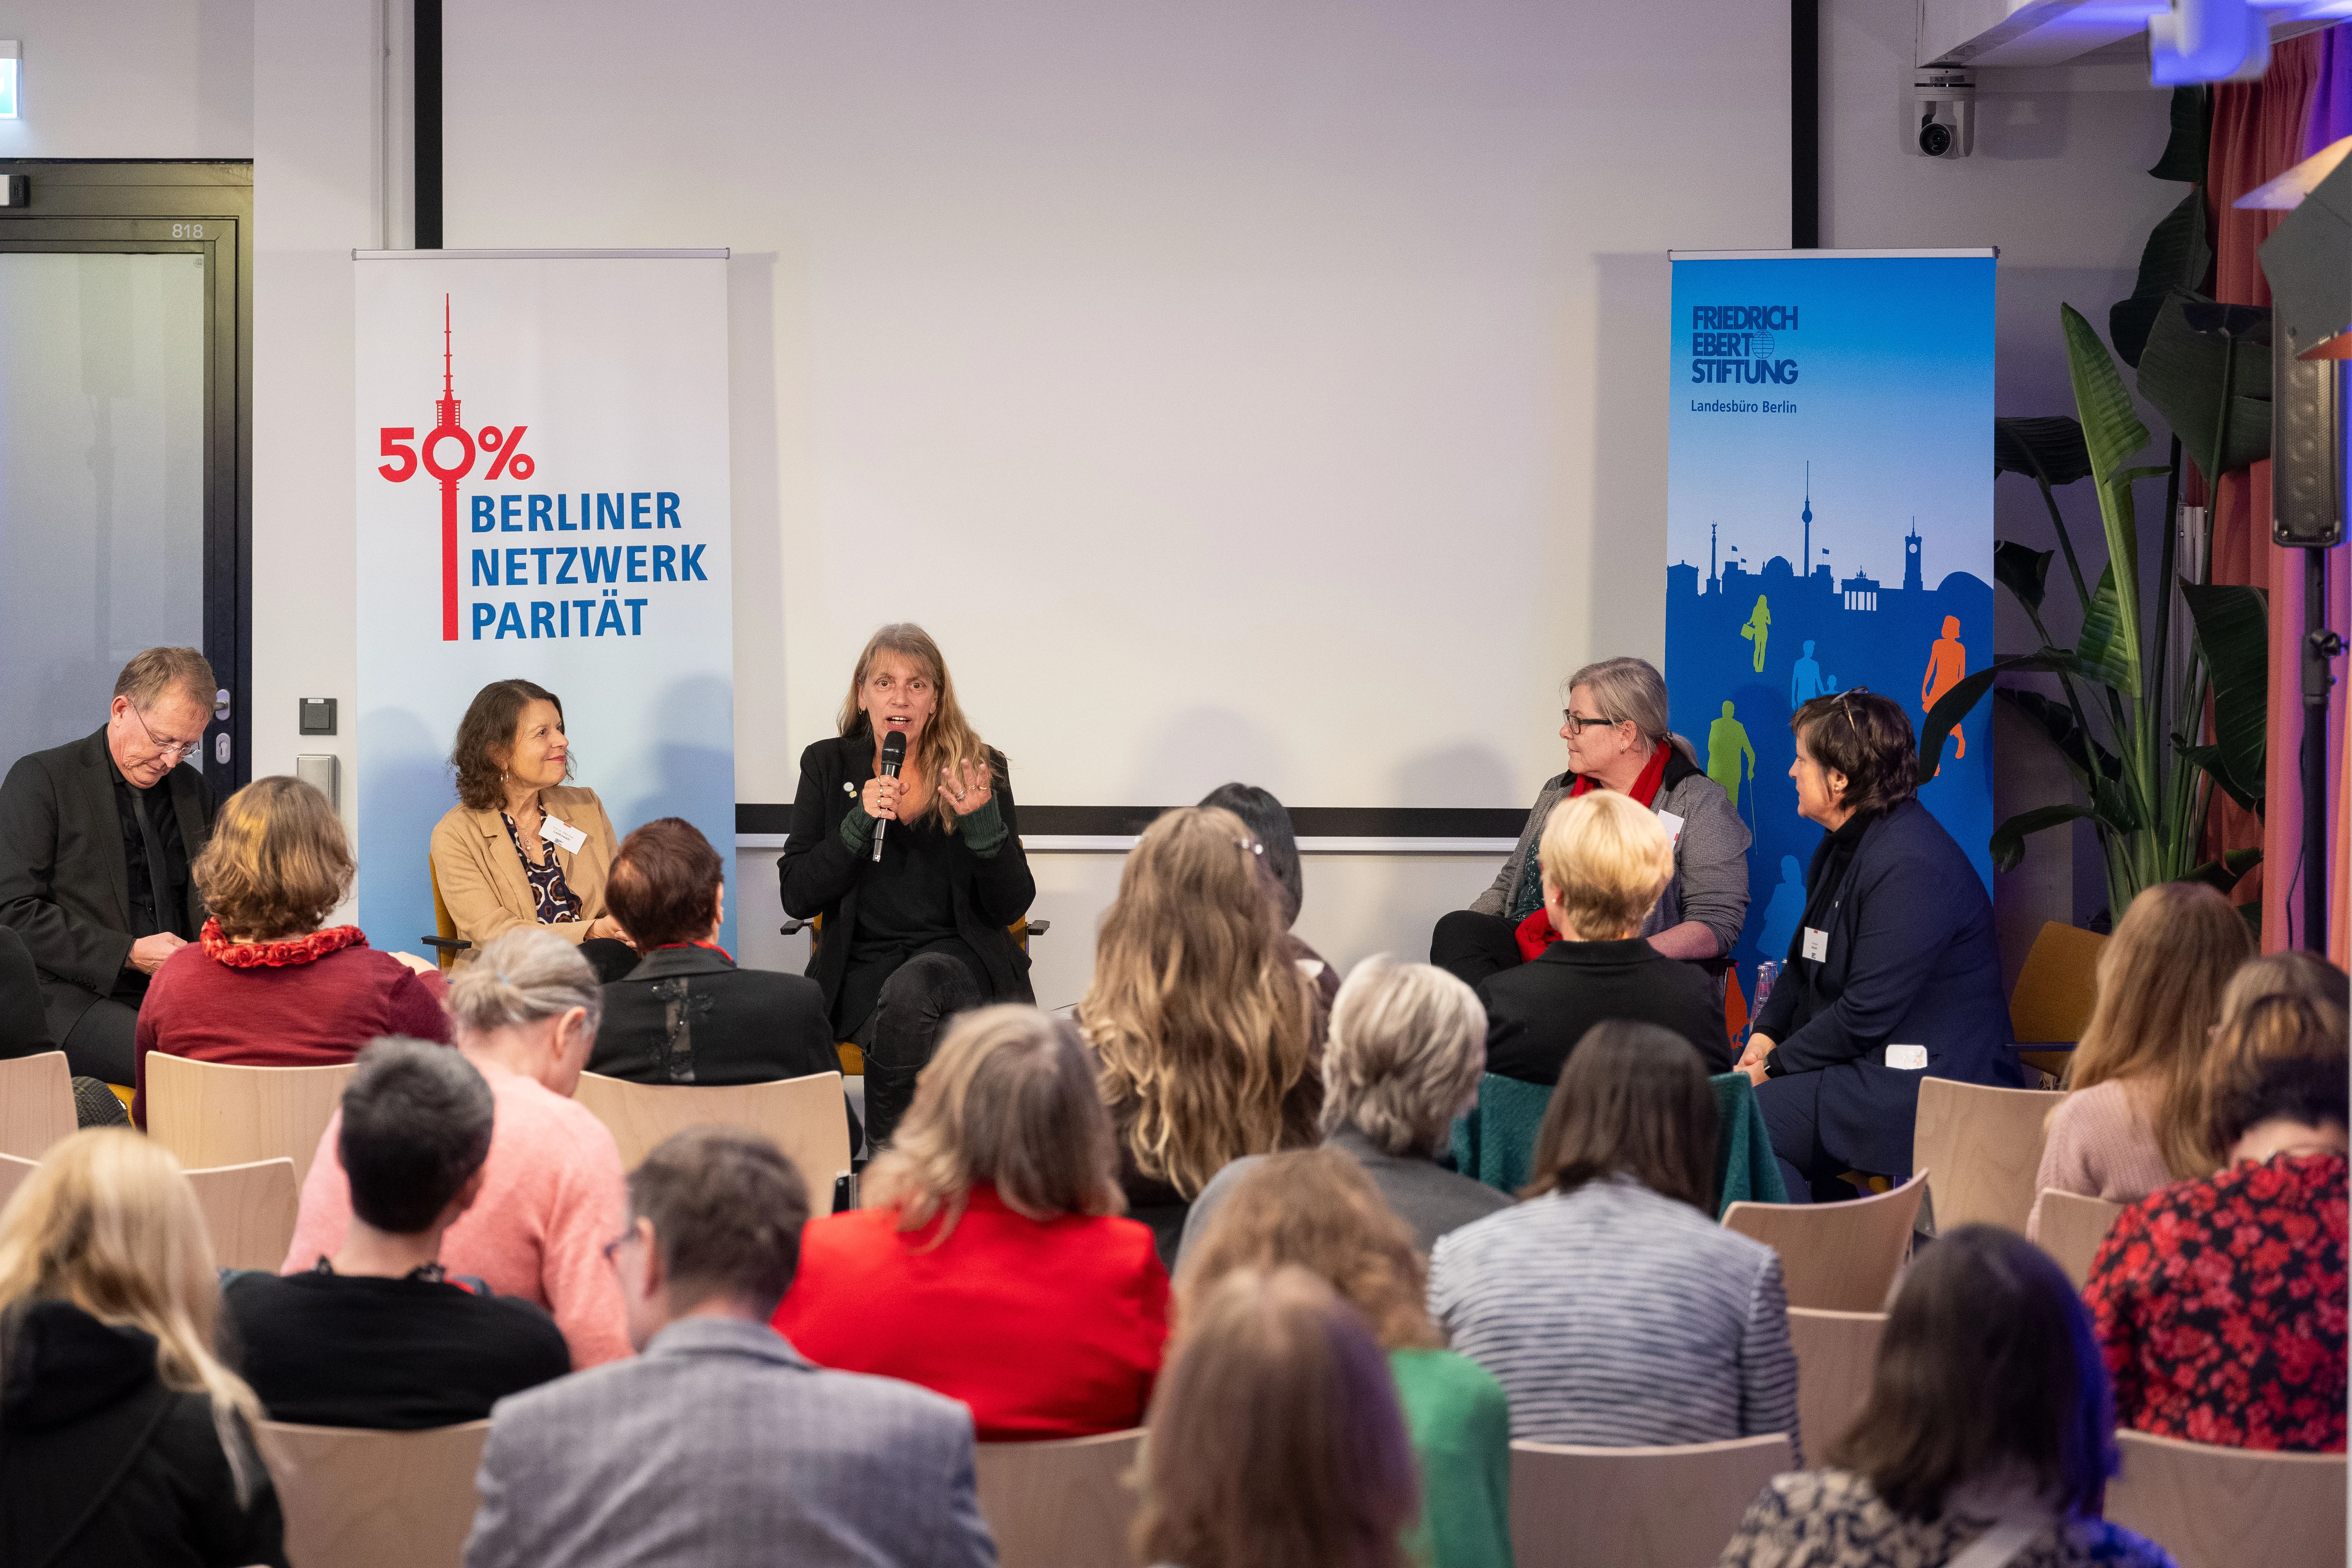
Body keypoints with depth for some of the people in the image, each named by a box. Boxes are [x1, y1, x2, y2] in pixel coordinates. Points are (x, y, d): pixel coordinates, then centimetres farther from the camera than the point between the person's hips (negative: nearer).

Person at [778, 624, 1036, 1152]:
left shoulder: (981, 768, 4)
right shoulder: (829, 765, 7)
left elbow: (1011, 907, 1)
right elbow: (796, 898, 0)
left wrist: (984, 827, -17)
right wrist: (860, 825, -13)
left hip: (959, 955, 0)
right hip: (861, 965, 0)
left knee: (910, 992, -35)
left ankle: (886, 1149, -17)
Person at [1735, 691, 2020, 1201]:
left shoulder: (1911, 865, -20)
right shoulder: (1842, 845, 13)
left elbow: (1866, 1015, -22)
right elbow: (1804, 964, 22)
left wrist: (1776, 1067, -13)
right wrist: (1765, 1036, 3)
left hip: (1927, 1083, -11)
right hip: (1865, 1065, 11)